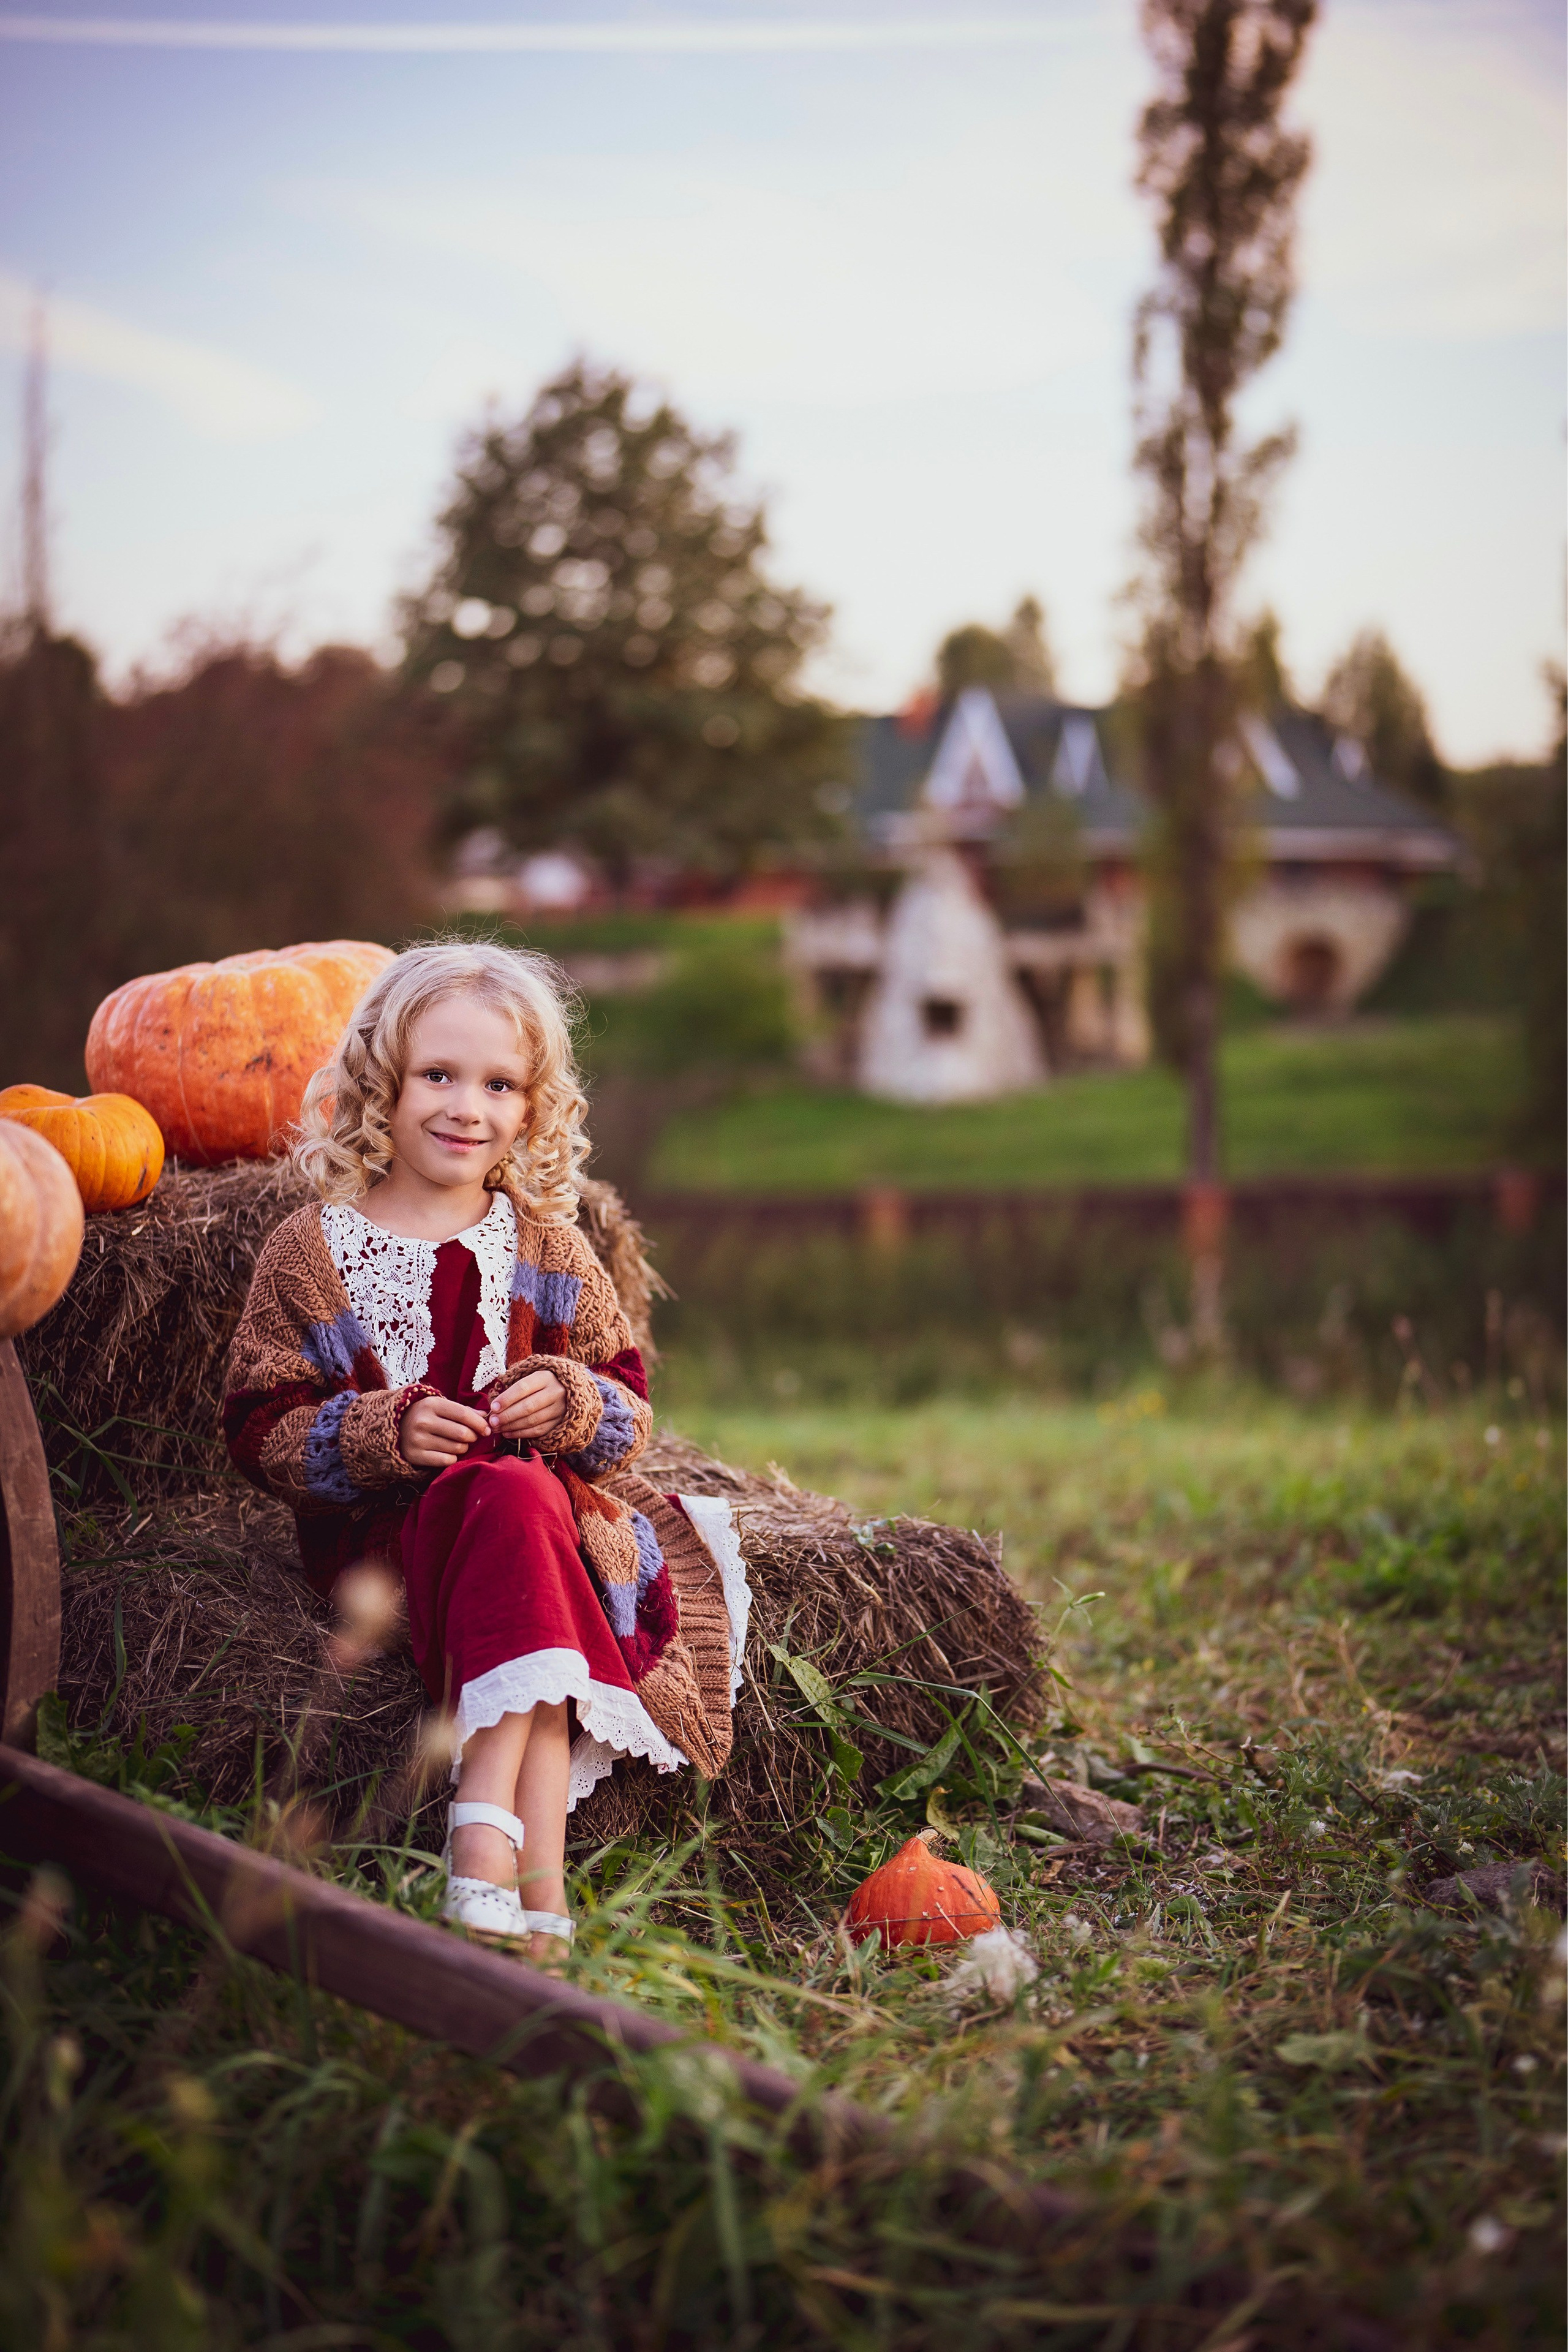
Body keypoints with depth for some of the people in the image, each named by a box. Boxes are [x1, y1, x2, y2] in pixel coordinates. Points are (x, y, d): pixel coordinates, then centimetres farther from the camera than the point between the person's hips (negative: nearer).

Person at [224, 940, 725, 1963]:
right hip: (378, 1526, -2)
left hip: (542, 1498, 3)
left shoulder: (549, 1247, 12)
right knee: (501, 1503, -35)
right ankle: (539, 1887, -44)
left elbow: (631, 1409, 14)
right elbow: (262, 1428, 1)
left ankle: (486, 1814, -41)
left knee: (517, 1501, -34)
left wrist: (573, 1405, -10)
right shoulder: (314, 1248, 5)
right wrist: (385, 1434, -16)